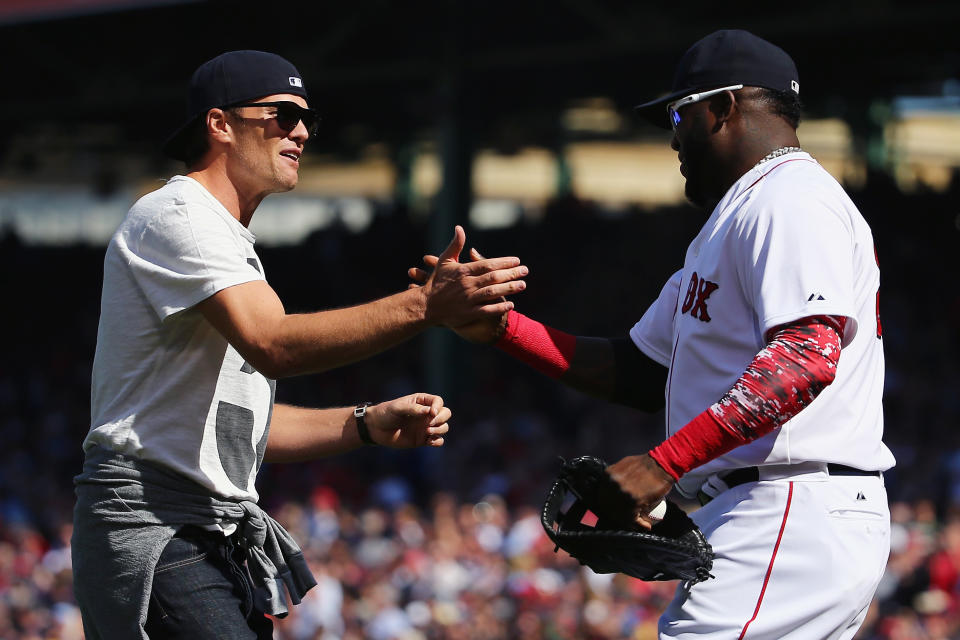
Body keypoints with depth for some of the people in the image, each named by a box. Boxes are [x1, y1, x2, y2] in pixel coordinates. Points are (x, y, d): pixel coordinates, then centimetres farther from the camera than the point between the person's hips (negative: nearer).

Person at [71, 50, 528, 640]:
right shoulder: (175, 215, -8)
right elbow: (274, 346, -24)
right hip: (152, 524, -10)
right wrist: (425, 306, -30)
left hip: (226, 535, 10)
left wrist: (369, 424, 8)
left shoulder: (230, 243, 25)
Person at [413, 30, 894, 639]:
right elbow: (639, 372, 25)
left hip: (796, 515, -10)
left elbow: (808, 357, -23)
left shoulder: (793, 198, -7)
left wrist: (665, 462, -29)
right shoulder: (730, 222, 28)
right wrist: (499, 325, 15)